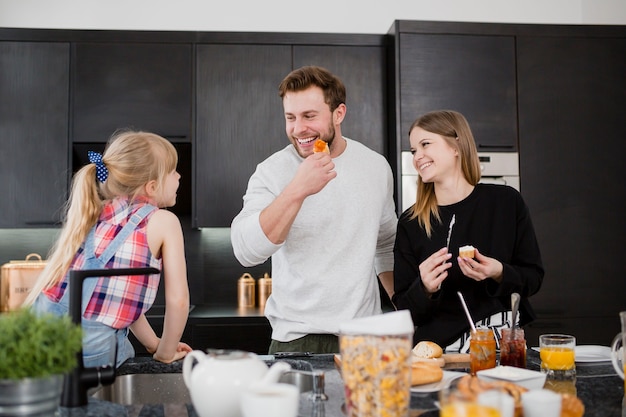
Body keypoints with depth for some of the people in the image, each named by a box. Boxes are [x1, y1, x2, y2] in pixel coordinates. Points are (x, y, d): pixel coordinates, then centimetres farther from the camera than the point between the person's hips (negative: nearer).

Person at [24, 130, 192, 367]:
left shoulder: (96, 216, 17)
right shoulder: (164, 222, -2)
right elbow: (177, 299, -3)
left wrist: (154, 344, 28)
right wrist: (166, 353, 12)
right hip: (92, 347, -6)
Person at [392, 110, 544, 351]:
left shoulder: (506, 201, 1)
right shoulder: (410, 223, 2)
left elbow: (534, 277, 6)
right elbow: (404, 310, 4)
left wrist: (500, 274, -13)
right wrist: (425, 289, -16)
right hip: (437, 347, 2)